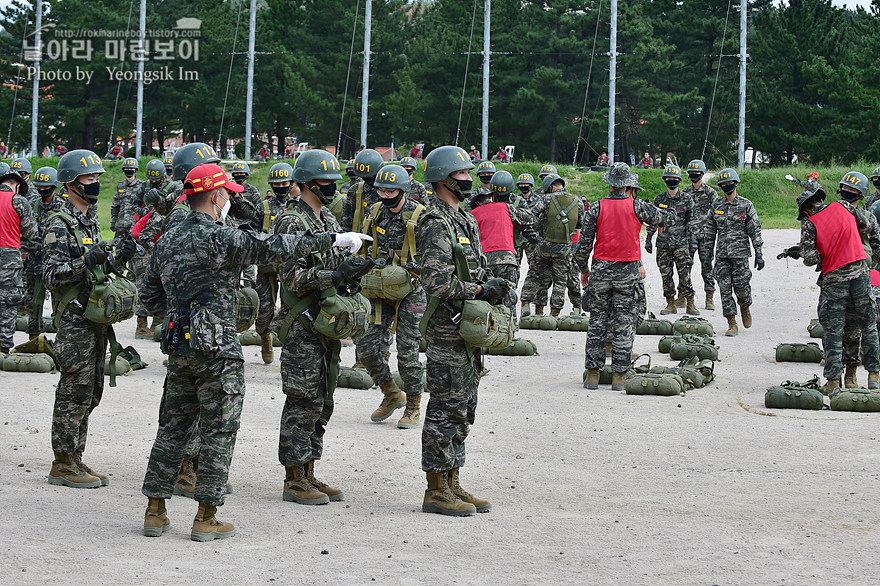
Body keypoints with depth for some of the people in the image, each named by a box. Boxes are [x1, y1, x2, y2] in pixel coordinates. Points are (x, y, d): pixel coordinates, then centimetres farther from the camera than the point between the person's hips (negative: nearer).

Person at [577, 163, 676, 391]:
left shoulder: (596, 208, -3)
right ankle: (619, 376, 5)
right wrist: (659, 222, 30)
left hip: (600, 270, 1)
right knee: (623, 325, 4)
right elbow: (670, 217, 8)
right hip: (627, 271, -1)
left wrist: (584, 269, 12)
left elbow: (583, 245, -3)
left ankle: (592, 373, 9)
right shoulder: (637, 207, -5)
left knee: (597, 323, 8)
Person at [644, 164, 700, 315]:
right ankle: (670, 304, 10)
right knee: (666, 274, 2)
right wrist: (648, 239, 8)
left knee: (685, 274, -6)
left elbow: (693, 222, 5)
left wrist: (693, 241, -2)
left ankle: (690, 304, 0)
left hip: (681, 243, -2)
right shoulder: (659, 199, 8)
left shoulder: (686, 199, 3)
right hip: (663, 243, 2)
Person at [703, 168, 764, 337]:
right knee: (725, 289, -3)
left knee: (741, 287, -6)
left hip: (740, 253, -3)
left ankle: (745, 307, 28)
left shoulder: (746, 205, 0)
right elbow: (709, 230, 16)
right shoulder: (716, 205, 10)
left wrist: (758, 253, -4)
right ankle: (732, 324, 2)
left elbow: (755, 230, 0)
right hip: (721, 253, 3)